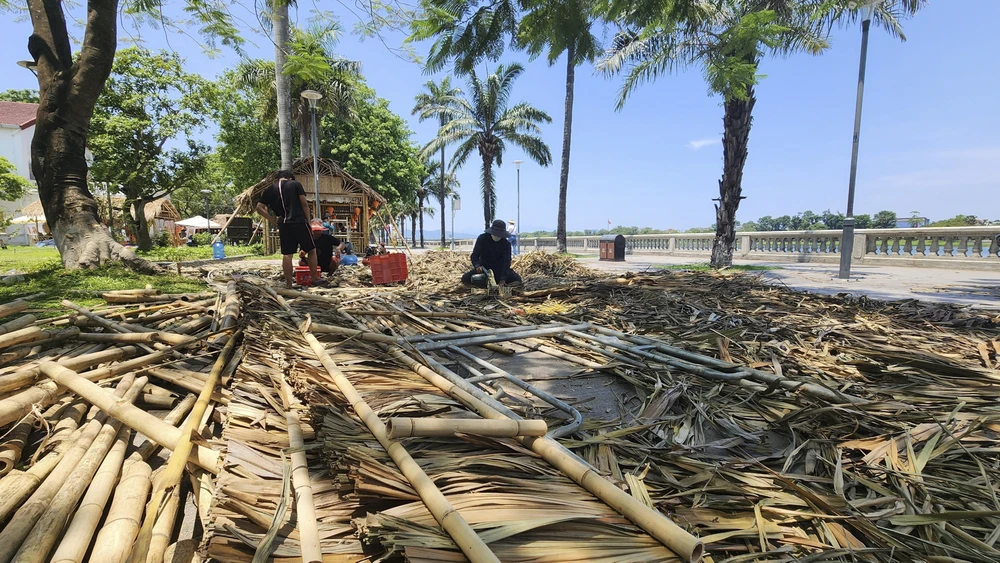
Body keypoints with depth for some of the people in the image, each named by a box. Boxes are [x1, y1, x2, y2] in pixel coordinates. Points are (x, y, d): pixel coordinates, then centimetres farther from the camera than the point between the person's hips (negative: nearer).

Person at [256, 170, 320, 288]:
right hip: (300, 222, -3)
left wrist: (274, 220, 11)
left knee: (287, 254, 7)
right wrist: (308, 221, 3)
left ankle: (288, 282, 9)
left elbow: (259, 208, 8)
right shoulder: (295, 184, 5)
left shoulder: (269, 189, 14)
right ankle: (315, 278, 16)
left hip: (283, 225, 3)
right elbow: (304, 204, -2)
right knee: (311, 250, 11)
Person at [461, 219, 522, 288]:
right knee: (465, 279, -22)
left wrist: (503, 279, -33)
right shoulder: (482, 238, -10)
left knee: (517, 280, -24)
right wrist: (477, 266, -36)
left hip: (499, 269, -1)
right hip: (484, 268, 1)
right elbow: (475, 255, -13)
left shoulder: (506, 243, -12)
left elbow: (506, 261, -19)